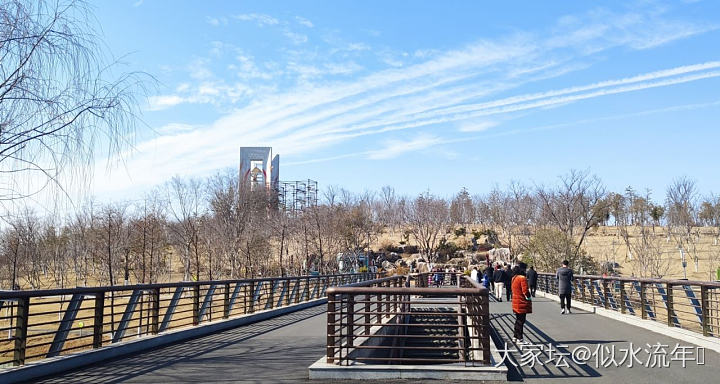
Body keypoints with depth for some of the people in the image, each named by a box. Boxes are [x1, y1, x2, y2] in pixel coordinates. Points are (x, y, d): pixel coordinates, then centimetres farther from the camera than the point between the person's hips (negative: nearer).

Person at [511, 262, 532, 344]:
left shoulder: (514, 278, 10)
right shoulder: (522, 278, -18)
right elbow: (525, 291, -20)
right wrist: (529, 298, -4)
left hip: (516, 303, 9)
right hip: (522, 304, -9)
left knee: (518, 320, 18)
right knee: (521, 321, -2)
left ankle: (515, 336, 24)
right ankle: (520, 339, 3)